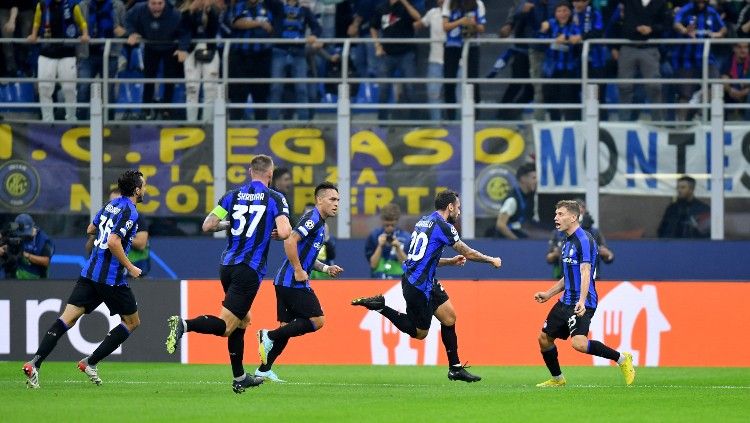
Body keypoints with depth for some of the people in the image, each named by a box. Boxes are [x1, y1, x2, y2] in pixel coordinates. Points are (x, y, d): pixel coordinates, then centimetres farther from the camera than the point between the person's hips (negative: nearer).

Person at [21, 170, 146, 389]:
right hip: (112, 278, -7)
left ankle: (35, 363, -16)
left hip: (89, 272, 7)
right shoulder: (130, 212, -12)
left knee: (68, 318, 0)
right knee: (132, 321, 11)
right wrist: (130, 268, -12)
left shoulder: (111, 205, 14)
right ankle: (90, 362, 6)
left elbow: (91, 229, 26)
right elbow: (113, 242, -22)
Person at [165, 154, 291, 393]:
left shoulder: (233, 196, 8)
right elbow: (284, 232, -16)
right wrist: (276, 233, 7)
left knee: (243, 319, 22)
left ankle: (239, 378, 25)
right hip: (250, 270, -6)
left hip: (227, 265, 6)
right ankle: (184, 325, -35)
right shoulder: (275, 199, -4)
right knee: (225, 326, -8)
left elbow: (207, 226, 2)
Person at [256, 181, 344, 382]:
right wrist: (298, 270, -21)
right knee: (317, 320, -11)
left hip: (285, 282, 10)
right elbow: (290, 241, -25)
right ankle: (269, 336, -9)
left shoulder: (320, 223, 19)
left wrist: (326, 268, 17)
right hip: (293, 282, -10)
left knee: (287, 327, 11)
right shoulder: (312, 219, -12)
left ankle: (264, 369, 12)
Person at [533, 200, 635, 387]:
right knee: (544, 338, 12)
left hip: (581, 304, -10)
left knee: (579, 343, -26)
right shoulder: (568, 242, 16)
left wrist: (582, 301, -36)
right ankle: (557, 379, 29)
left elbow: (585, 273, -25)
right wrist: (548, 294, 26)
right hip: (566, 302, 10)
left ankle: (622, 359, -11)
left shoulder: (583, 240, -14)